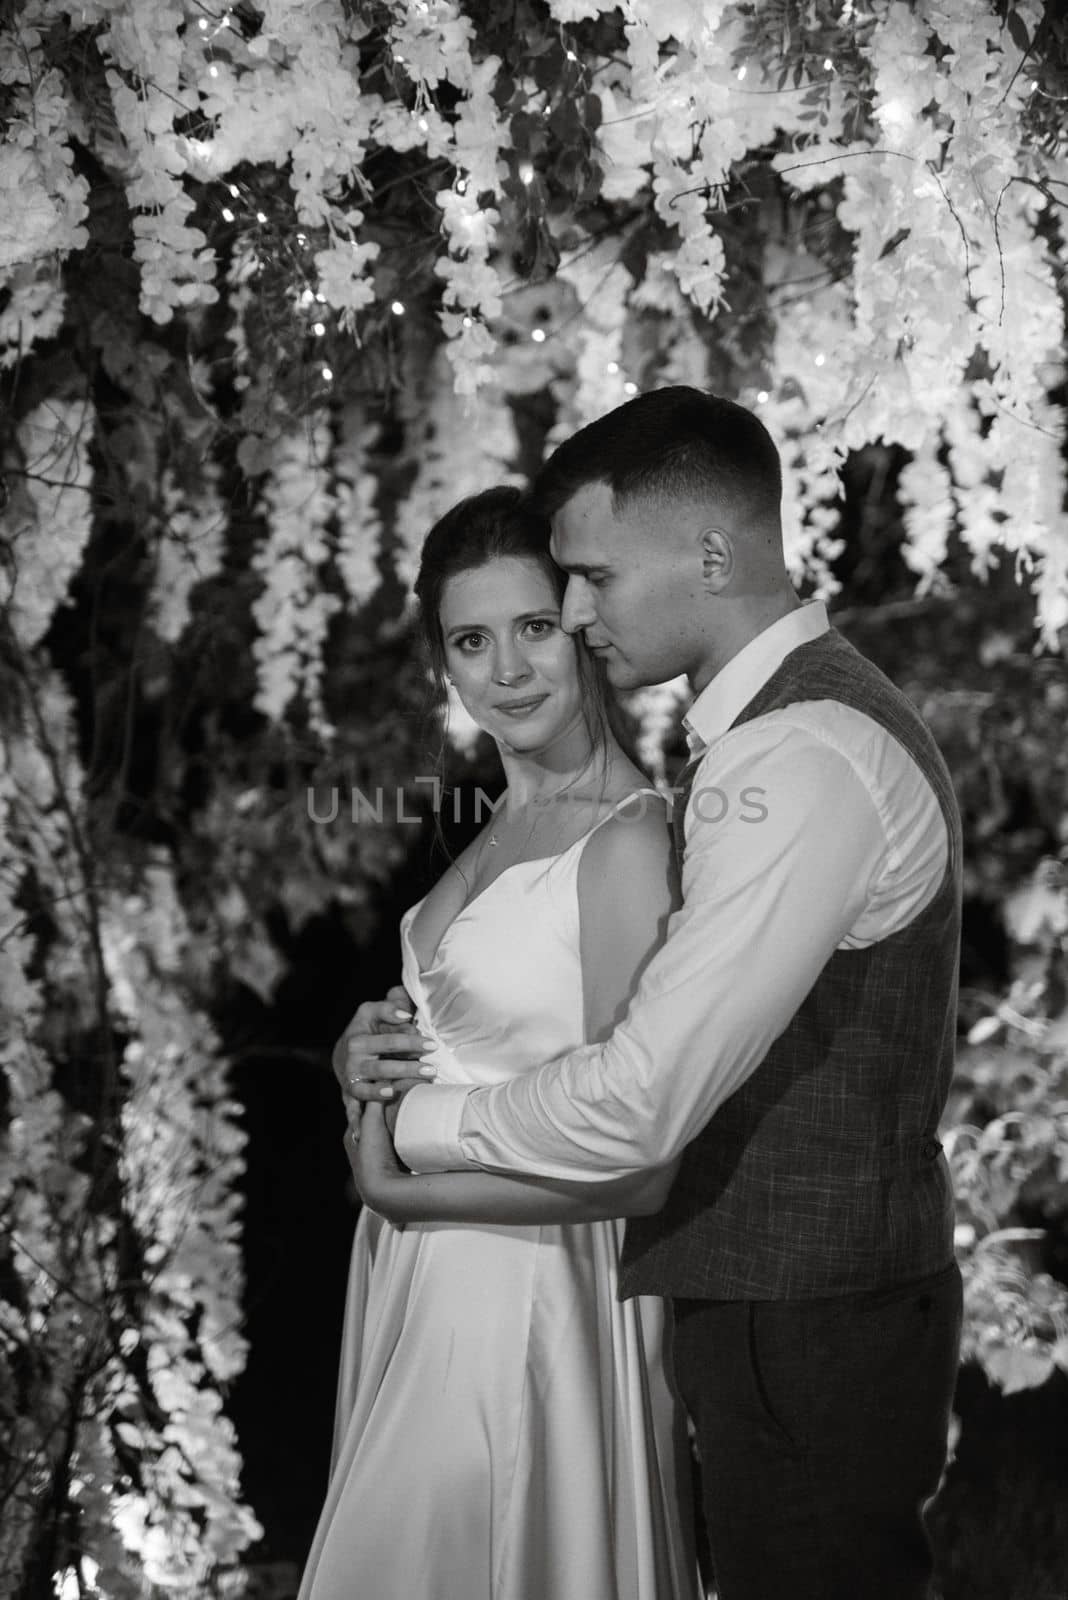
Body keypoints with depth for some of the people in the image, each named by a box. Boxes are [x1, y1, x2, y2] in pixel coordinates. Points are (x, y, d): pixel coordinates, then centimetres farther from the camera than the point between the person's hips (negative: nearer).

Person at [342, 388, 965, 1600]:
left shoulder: (803, 759, -22)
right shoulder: (782, 727, 12)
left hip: (807, 1327, -9)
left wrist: (413, 1120, -10)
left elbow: (644, 1102, -25)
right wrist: (405, 1033, 6)